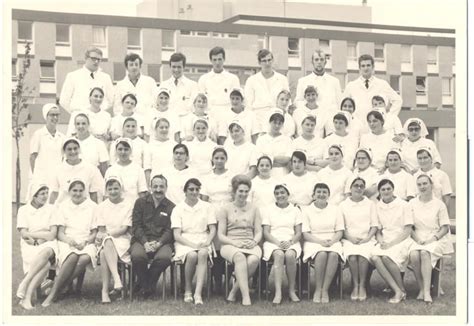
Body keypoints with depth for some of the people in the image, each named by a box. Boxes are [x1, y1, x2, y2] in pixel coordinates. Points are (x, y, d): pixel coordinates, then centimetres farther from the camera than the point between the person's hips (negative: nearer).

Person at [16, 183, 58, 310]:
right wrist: (44, 234, -7)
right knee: (46, 264, -36)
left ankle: (24, 283, -39)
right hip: (29, 247, -1)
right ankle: (27, 298, -40)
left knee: (46, 253, -39)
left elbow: (52, 235, 0)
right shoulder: (23, 210, 8)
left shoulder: (50, 209, 11)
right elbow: (24, 234, -3)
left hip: (47, 245, 2)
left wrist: (33, 235, -6)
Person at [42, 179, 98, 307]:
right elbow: (60, 232, 5)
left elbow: (94, 233, 7)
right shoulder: (63, 206, 11)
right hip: (67, 243, -1)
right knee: (72, 257, -37)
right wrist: (68, 239, -17)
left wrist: (85, 242, -13)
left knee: (85, 258, -36)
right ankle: (52, 295, -36)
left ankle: (54, 290, -31)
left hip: (86, 243, 1)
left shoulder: (92, 206, 10)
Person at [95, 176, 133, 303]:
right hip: (105, 240, 3)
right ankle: (117, 279, -46)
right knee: (107, 244, -36)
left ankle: (105, 290, -38)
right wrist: (101, 235, -18)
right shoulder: (102, 206, 14)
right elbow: (101, 229, 7)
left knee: (104, 253, -34)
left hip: (123, 240, -2)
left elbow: (124, 229, -5)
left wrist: (106, 234, -17)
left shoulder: (129, 204, 3)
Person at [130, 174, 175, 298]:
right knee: (137, 255, -34)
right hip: (141, 240, 0)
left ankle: (145, 285, -8)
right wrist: (145, 243, -12)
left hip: (161, 242, 0)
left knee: (165, 257, -34)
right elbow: (136, 226, 4)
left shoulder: (171, 207, 11)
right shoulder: (140, 203, 12)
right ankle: (146, 285, -6)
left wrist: (158, 243, -16)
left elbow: (169, 231, 3)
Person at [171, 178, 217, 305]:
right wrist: (192, 244, -17)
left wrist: (207, 242, -14)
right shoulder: (178, 209, 7)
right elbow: (177, 235, -1)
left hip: (203, 243, 1)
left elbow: (213, 230, 8)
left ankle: (198, 293, -41)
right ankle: (188, 291, -17)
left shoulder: (207, 207, 13)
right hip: (184, 242, -1)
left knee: (203, 254, -35)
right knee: (192, 255, -35)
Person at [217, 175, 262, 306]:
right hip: (230, 245, -2)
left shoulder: (254, 209, 19)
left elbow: (259, 232, 14)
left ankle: (234, 291, -22)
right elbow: (220, 235, 5)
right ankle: (245, 296, -44)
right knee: (239, 257, -39)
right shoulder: (226, 209, 11)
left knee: (254, 259, -35)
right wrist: (234, 242, -13)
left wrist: (254, 241, -9)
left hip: (250, 245, 2)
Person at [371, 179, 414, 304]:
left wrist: (391, 243, -13)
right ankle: (398, 291, -28)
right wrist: (381, 241, -8)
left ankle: (402, 290, -16)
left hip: (401, 240, -4)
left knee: (386, 257, -35)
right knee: (375, 257, -30)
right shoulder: (377, 206, 12)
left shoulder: (403, 205, 0)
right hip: (385, 241, 4)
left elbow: (407, 230, -4)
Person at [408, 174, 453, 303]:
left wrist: (433, 238, -13)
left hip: (436, 240, -2)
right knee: (413, 255, -33)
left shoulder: (439, 204, 4)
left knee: (425, 253, -35)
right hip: (418, 239, 2)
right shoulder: (412, 203, 10)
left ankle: (426, 291, -39)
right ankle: (421, 289, -23)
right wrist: (417, 239, -7)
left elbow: (445, 228, 2)